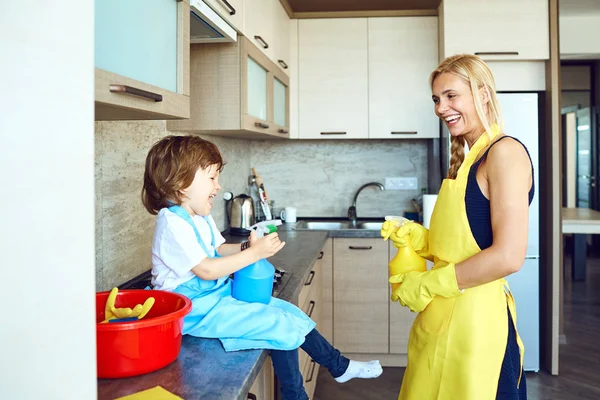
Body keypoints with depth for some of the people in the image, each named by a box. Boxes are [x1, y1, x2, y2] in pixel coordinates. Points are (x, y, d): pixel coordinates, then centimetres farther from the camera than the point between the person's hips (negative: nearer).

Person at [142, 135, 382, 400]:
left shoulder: (201, 218, 10)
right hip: (194, 308, -10)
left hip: (218, 293, 10)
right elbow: (206, 270, -25)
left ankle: (339, 366, 20)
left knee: (288, 313, 5)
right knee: (281, 324, -16)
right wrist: (254, 253, -23)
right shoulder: (172, 222, -22)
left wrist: (247, 246, -4)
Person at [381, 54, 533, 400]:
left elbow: (509, 256, -21)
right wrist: (419, 239, 0)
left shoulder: (505, 152, -13)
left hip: (476, 322, -8)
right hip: (442, 319, 8)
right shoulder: (469, 160, 13)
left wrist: (427, 284, -14)